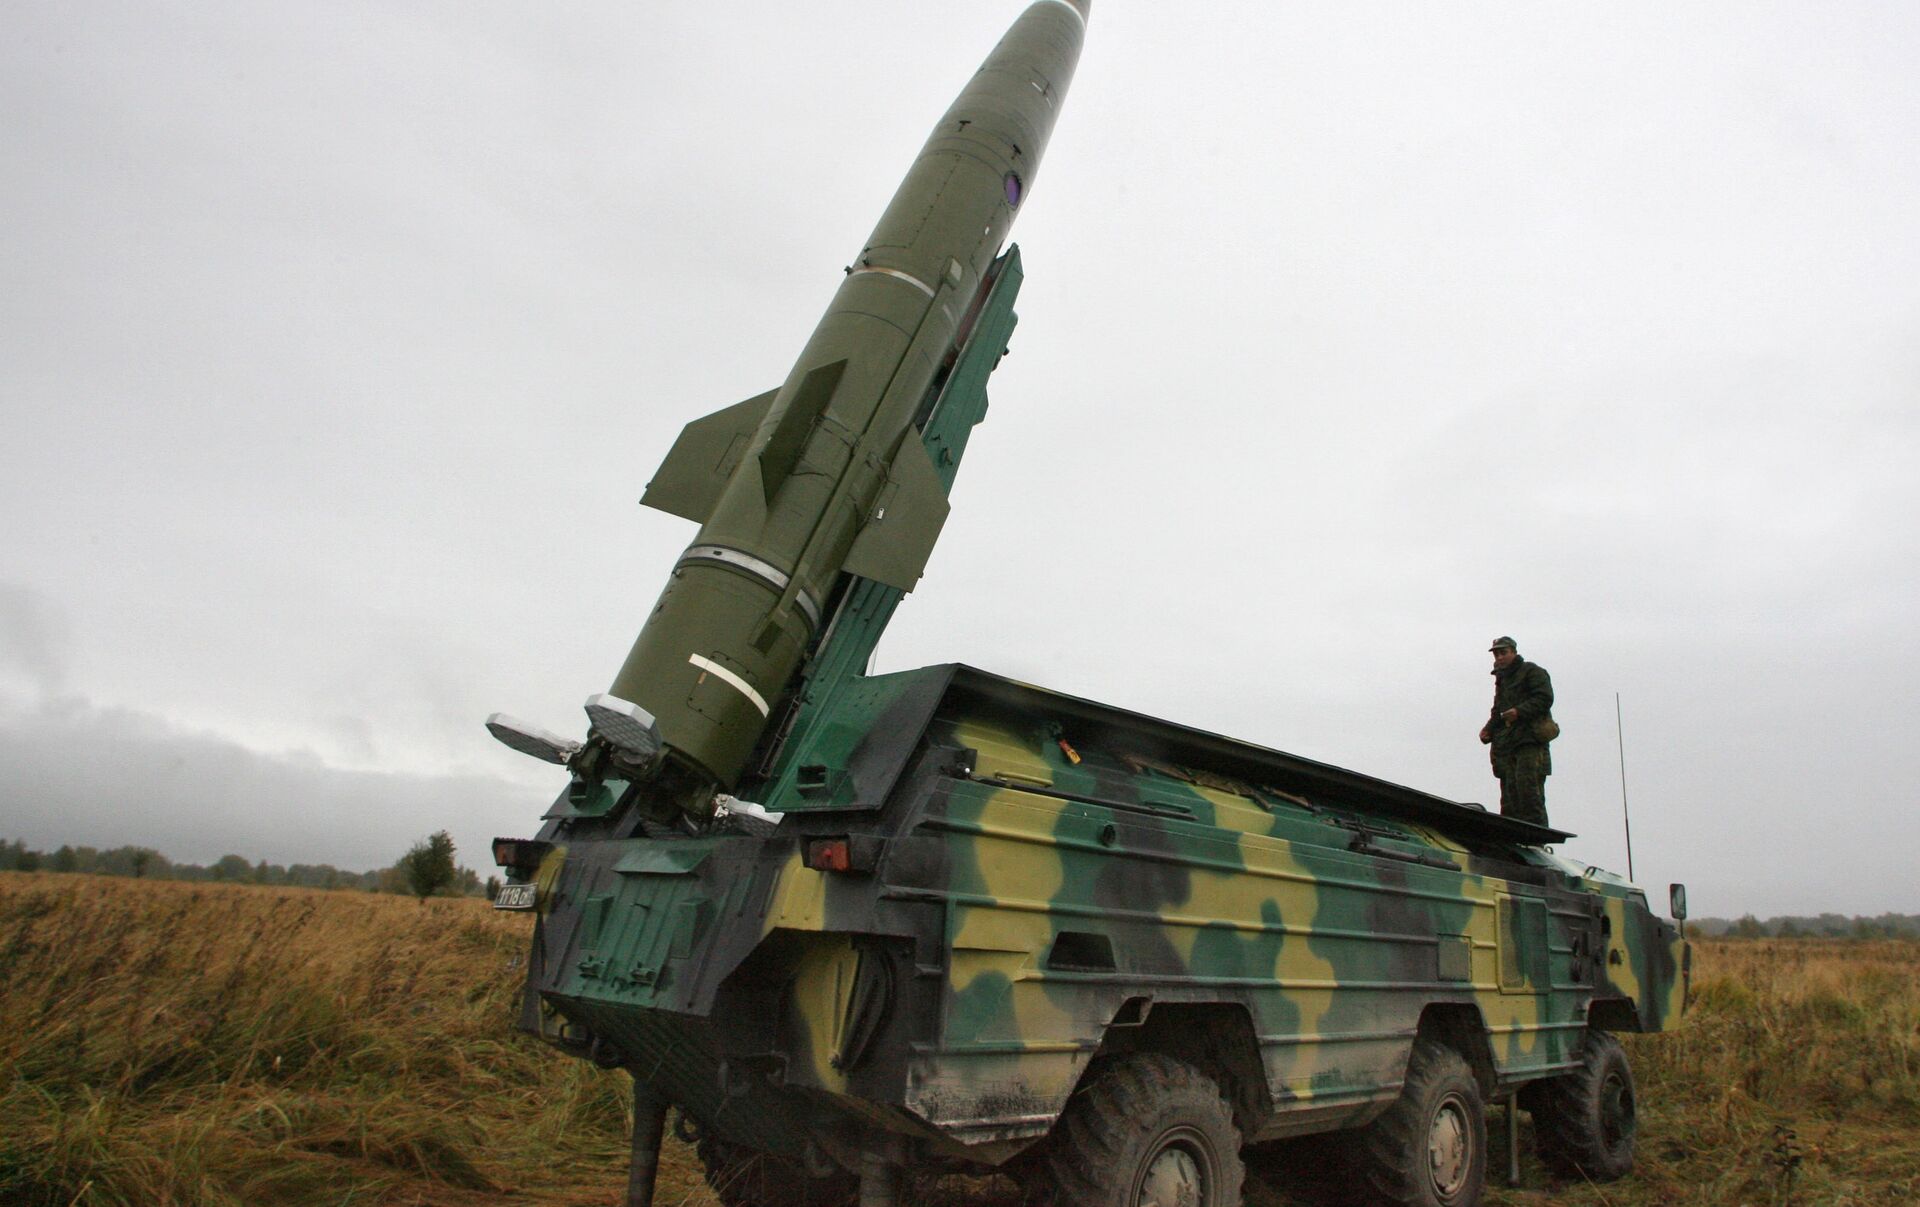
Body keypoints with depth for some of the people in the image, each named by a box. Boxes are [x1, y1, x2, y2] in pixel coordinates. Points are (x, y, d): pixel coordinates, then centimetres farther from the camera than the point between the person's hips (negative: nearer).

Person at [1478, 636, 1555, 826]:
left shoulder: (1532, 671, 2)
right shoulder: (1502, 679, 26)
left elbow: (1544, 699, -11)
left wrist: (1520, 712, -22)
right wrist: (1488, 729, 11)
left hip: (1530, 740, -8)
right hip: (1506, 744, 8)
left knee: (1528, 789, -15)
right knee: (1509, 796, 2)